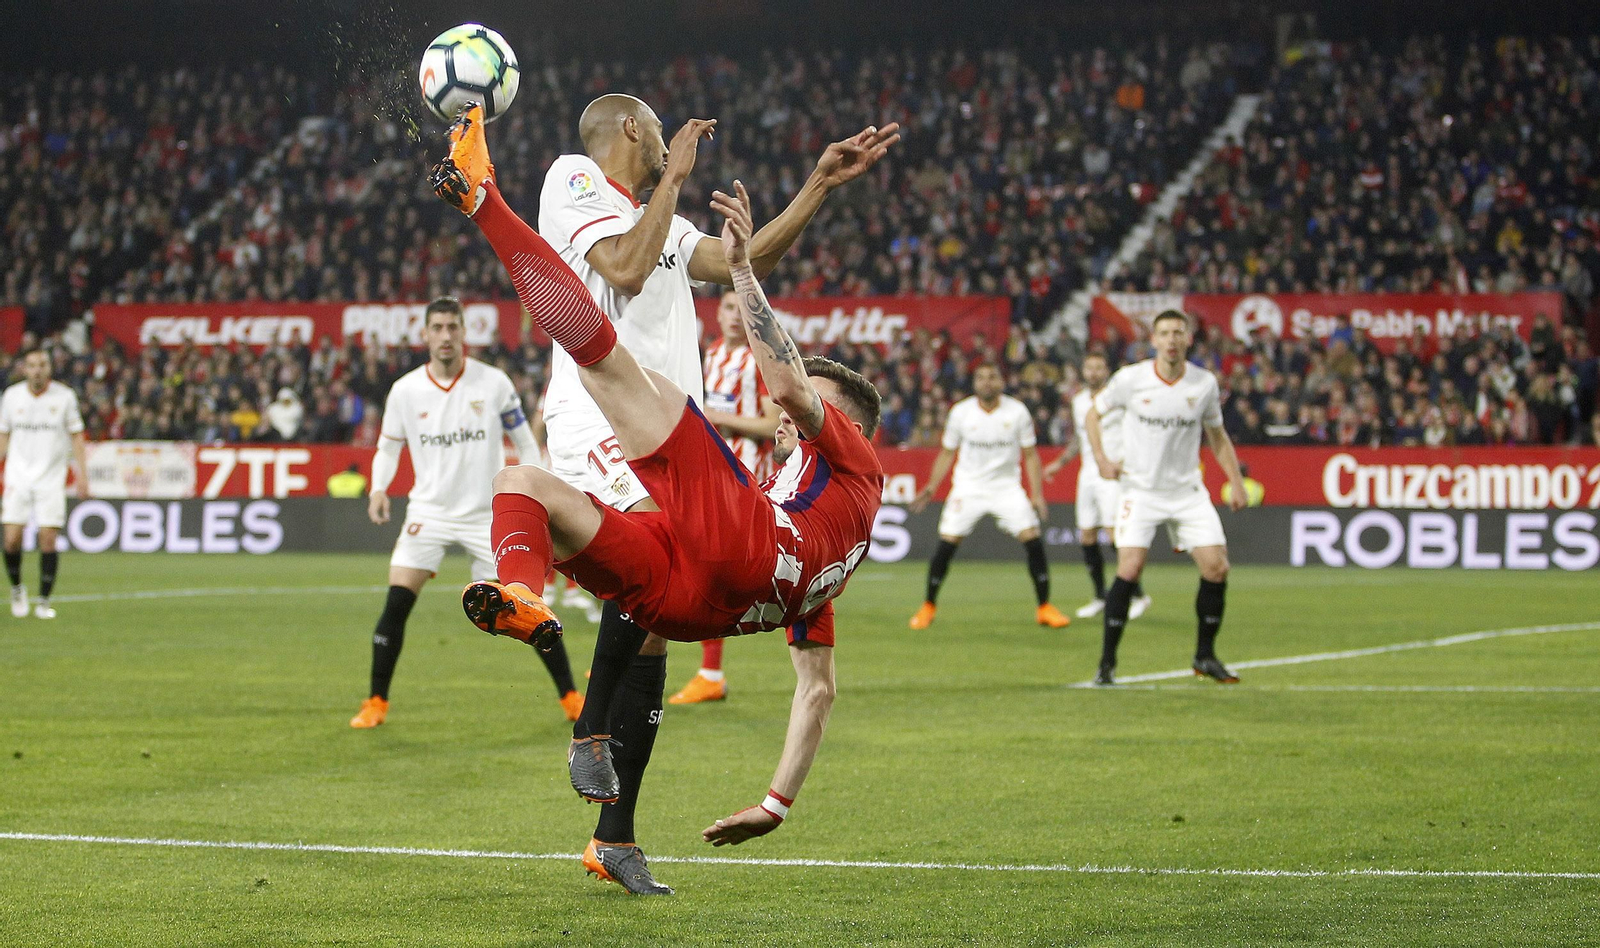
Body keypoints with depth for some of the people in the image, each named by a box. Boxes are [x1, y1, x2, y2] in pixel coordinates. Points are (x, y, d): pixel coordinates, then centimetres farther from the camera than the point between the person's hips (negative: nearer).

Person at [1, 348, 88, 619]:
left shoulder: (64, 396, -1)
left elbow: (76, 436, 6)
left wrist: (82, 474, 0)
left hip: (51, 477, -1)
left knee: (49, 540, -7)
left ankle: (44, 601, 5)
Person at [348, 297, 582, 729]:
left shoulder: (494, 383, -6)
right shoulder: (405, 390, -2)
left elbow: (524, 440, 4)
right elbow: (388, 446, 10)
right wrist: (379, 488, -8)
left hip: (487, 512, -1)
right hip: (429, 511, 1)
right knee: (397, 603, -13)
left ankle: (572, 697, 9)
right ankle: (376, 703, -1)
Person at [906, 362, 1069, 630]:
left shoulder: (1017, 412, -5)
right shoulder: (960, 412, -4)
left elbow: (1030, 455, 2)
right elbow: (947, 454, 7)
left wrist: (1037, 494, -5)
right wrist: (931, 487, -3)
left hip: (1007, 487, 0)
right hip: (968, 486, 0)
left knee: (1032, 539, -13)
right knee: (947, 543, -11)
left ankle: (1045, 608, 0)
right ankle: (928, 606, 7)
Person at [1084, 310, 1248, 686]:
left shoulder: (1205, 383, -2)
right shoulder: (1130, 379, -8)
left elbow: (1217, 436, 12)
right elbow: (1093, 414, 7)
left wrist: (1237, 482, 4)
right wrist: (1101, 459, -7)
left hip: (1188, 492, 3)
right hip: (1140, 489, -3)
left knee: (1217, 568, -6)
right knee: (1130, 568, -17)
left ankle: (1205, 655, 13)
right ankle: (1107, 662, -5)